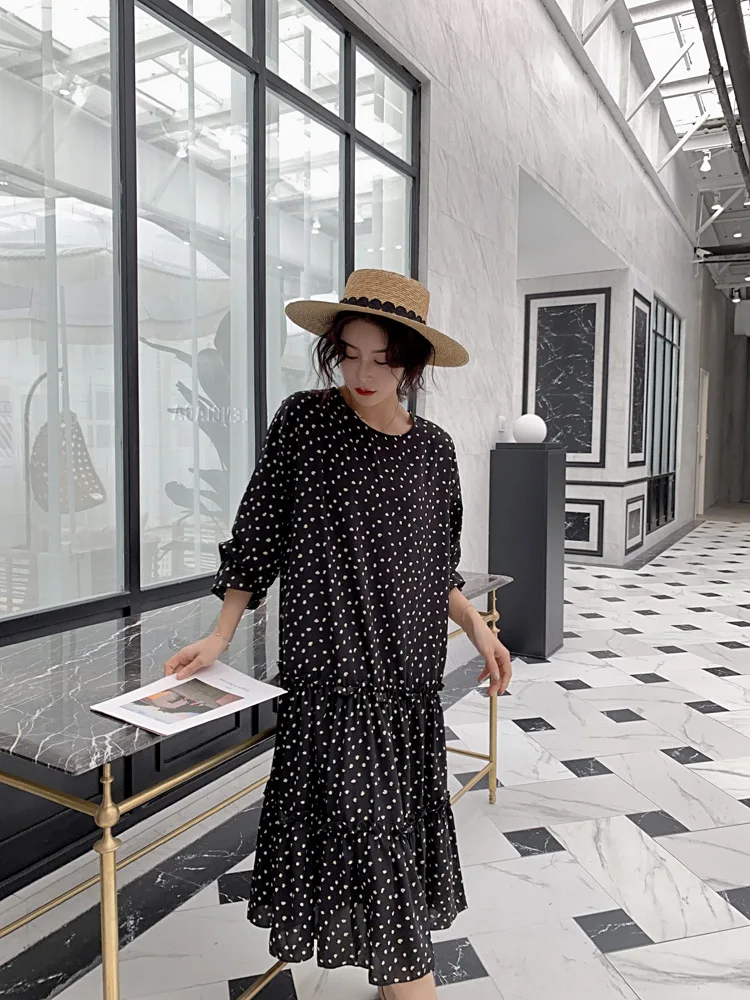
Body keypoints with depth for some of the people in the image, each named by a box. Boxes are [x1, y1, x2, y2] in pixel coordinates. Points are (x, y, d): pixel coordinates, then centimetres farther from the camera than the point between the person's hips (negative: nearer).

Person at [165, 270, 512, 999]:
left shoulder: (432, 448, 4)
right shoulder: (304, 421, -6)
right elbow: (258, 535, -2)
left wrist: (476, 627, 1)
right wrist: (220, 636, -4)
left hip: (409, 664, 4)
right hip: (332, 659, -4)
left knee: (409, 802, 11)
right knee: (360, 809, -1)